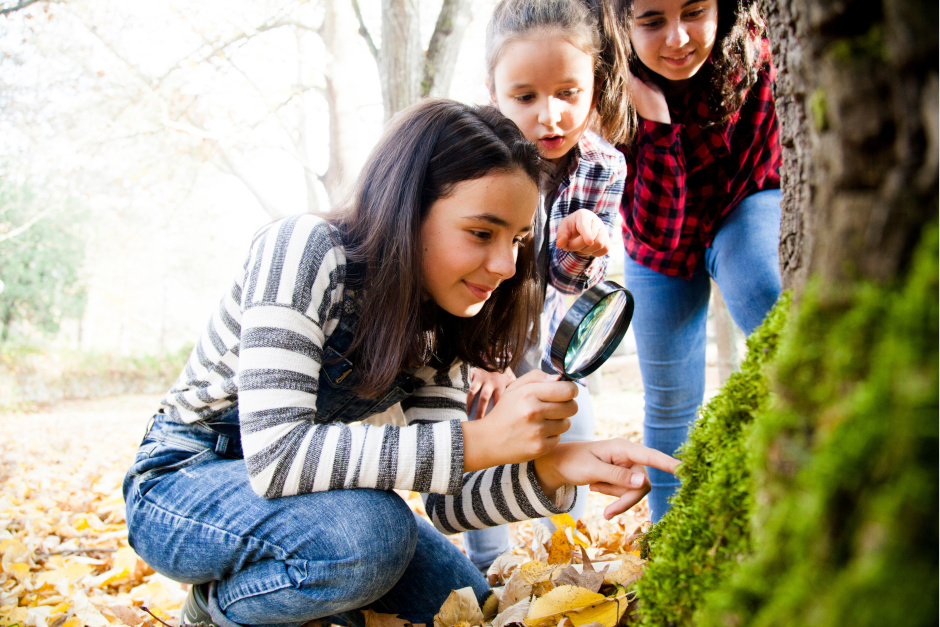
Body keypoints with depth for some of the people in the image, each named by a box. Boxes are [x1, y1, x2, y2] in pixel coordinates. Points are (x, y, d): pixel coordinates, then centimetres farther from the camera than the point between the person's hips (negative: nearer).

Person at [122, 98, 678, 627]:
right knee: (371, 532, -33)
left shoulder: (440, 322, -7)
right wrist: (482, 440, -38)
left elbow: (448, 500, -9)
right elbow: (276, 455, -37)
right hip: (180, 486, -6)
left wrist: (551, 467, -29)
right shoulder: (304, 252, -27)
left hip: (301, 492, 6)